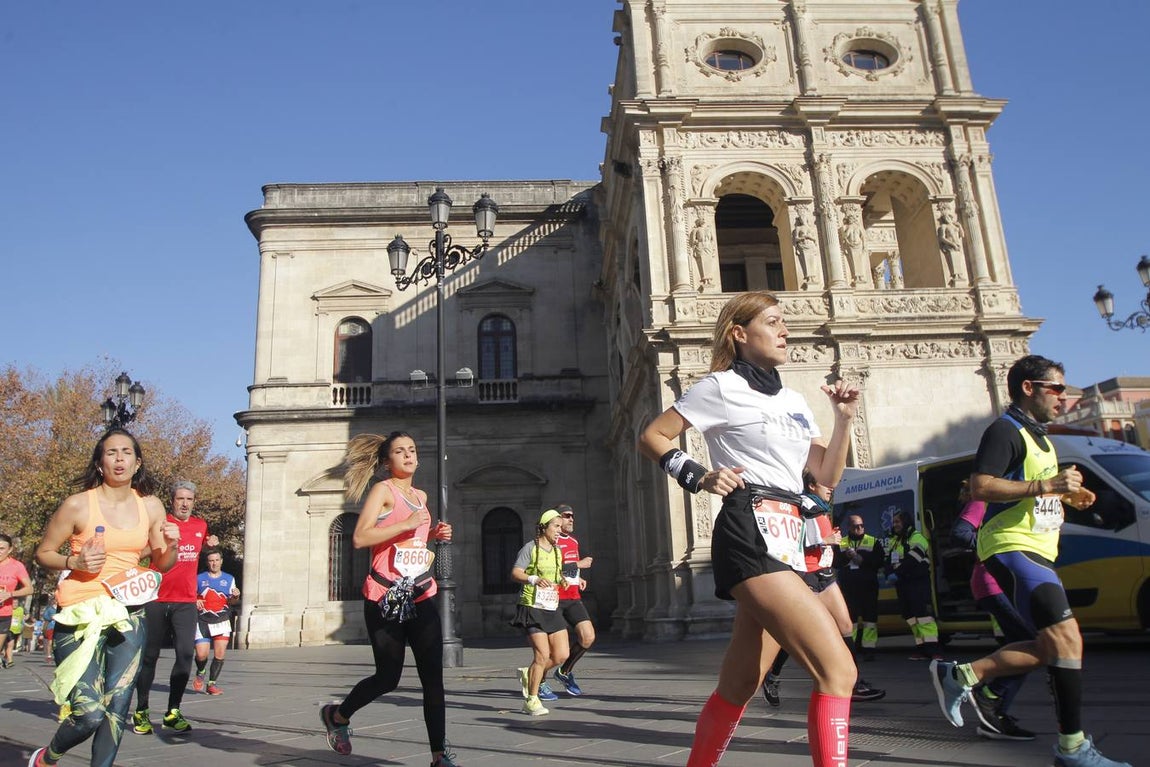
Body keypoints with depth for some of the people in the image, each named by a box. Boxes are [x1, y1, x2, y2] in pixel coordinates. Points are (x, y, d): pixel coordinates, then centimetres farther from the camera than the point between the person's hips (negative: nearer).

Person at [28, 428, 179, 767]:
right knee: (89, 714, -7)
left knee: (117, 707, 4)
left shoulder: (151, 506, 5)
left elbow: (161, 564, 13)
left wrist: (171, 546, -9)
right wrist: (74, 562, -15)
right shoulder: (78, 505, -6)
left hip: (128, 615, 4)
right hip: (80, 615, -4)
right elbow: (43, 553, 4)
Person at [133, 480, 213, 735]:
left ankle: (173, 712, 4)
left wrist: (210, 544, 10)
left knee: (186, 653, -6)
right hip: (156, 600, -3)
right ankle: (141, 712, 21)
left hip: (186, 601, 3)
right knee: (150, 656, 7)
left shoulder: (200, 526, 10)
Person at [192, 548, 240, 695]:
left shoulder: (229, 579, 12)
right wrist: (195, 602, -8)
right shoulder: (199, 578, 8)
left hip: (222, 620, 1)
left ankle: (212, 683, 6)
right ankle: (200, 674, 24)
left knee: (220, 654, -8)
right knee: (201, 654, -8)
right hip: (203, 620, -1)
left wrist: (235, 596, -7)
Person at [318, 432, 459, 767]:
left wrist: (432, 535, 12)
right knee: (388, 678, 5)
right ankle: (337, 715, 33)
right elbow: (359, 538, -18)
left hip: (421, 596, 6)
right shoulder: (383, 489, -5)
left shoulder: (420, 496, 16)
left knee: (433, 678, -2)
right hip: (386, 598, -6)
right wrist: (406, 524, -21)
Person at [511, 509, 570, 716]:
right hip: (532, 608, -7)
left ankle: (528, 674, 25)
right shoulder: (530, 548, -8)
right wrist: (534, 579, -34)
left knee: (562, 655, 1)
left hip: (552, 609, 7)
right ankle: (531, 701, 6)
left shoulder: (557, 551, 14)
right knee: (542, 655, -11)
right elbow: (515, 573, -18)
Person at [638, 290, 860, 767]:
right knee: (838, 670, -17)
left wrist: (844, 421, 9)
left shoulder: (794, 402, 22)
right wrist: (698, 477, -13)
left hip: (786, 542, 8)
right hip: (751, 536, -8)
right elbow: (652, 437, 0)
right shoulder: (724, 386, 1)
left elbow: (827, 477, 21)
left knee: (740, 685, 13)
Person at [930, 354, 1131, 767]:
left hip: (1035, 550, 10)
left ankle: (958, 675, 15)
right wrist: (1046, 485, -26)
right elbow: (980, 487, -23)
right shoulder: (1005, 430, -11)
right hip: (1013, 547, -10)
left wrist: (1066, 495, 12)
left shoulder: (1037, 435, 20)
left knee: (1049, 647, 10)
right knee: (1066, 638, -14)